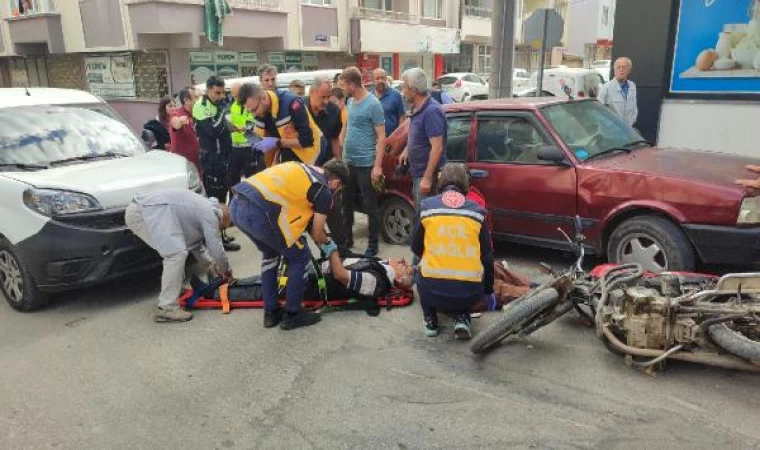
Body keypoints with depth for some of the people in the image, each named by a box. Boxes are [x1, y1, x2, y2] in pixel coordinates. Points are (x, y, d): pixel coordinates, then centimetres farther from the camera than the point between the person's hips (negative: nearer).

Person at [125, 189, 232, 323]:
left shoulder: (201, 207, 23)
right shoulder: (209, 213, -5)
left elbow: (195, 243, 30)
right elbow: (216, 247, -2)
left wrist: (210, 265, 29)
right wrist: (225, 269, 14)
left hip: (137, 209, 11)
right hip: (145, 211, -11)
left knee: (176, 251, 21)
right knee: (177, 253, -14)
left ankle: (175, 290, 30)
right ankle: (167, 308, -12)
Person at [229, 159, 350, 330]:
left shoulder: (302, 169, 27)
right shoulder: (324, 192, 6)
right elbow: (317, 235, 15)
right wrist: (326, 241, 37)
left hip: (237, 205, 8)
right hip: (259, 213, -8)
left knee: (270, 254, 29)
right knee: (300, 257, 14)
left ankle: (271, 312, 35)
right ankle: (292, 314, 23)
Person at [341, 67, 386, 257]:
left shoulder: (373, 104, -13)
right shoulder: (351, 101, 9)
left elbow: (381, 137, -14)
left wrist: (378, 165, -19)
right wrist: (342, 154, 17)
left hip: (366, 164, -7)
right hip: (348, 162, 8)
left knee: (370, 205, 3)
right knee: (346, 202, 15)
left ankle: (373, 244, 15)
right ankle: (347, 238, 30)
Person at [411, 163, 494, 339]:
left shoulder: (427, 206, 4)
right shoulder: (477, 210, 6)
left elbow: (416, 248, 13)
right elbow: (487, 256, 12)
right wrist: (488, 290, 28)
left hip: (432, 289, 0)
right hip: (469, 293, 1)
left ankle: (430, 320, 20)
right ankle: (462, 319, 12)